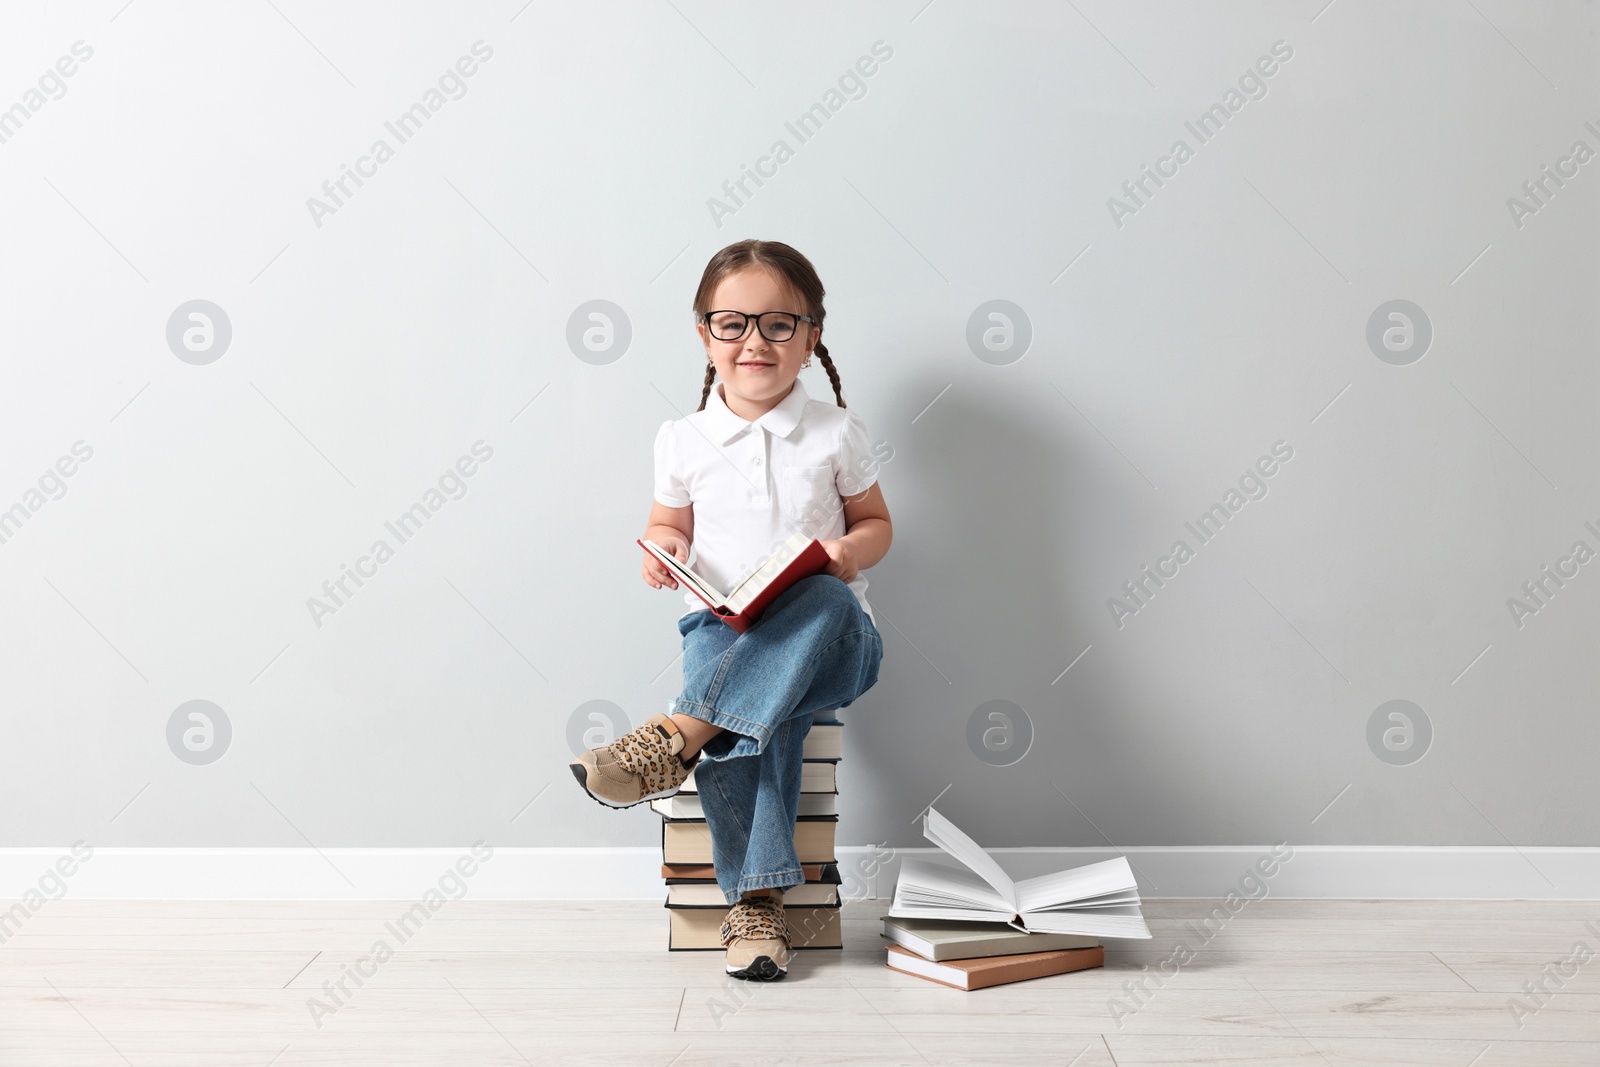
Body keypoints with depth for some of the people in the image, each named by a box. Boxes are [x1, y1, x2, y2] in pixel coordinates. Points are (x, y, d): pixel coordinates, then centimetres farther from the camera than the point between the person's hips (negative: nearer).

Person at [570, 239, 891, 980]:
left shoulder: (837, 434, 5)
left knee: (825, 604, -39)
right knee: (753, 719, -34)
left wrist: (851, 549, -9)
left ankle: (680, 735, -40)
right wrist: (662, 548, -5)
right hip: (722, 626, 1)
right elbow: (670, 525, 20)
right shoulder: (683, 441, 7)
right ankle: (755, 898, -29)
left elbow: (875, 522, 15)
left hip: (825, 638, 0)